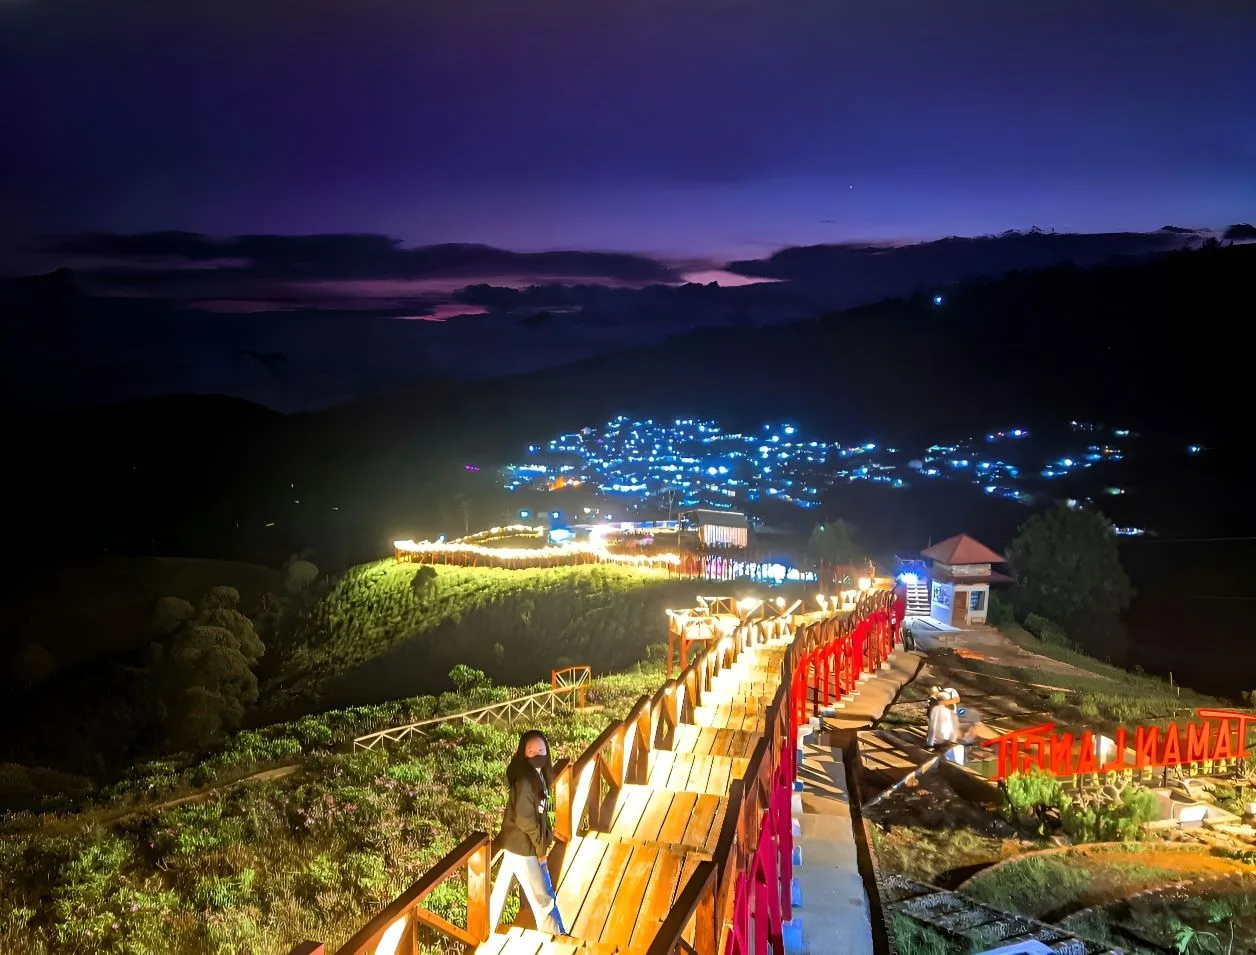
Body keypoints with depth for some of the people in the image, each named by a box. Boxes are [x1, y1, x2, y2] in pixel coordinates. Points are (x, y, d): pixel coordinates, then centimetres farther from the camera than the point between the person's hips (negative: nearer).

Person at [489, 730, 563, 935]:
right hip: (522, 847, -9)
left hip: (515, 843, 9)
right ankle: (554, 936, 23)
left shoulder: (538, 775, -1)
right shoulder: (525, 781, -29)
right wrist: (542, 843, -14)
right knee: (541, 897, 7)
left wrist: (546, 836, 4)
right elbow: (524, 819, -25)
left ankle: (487, 931, 38)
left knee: (502, 887, 22)